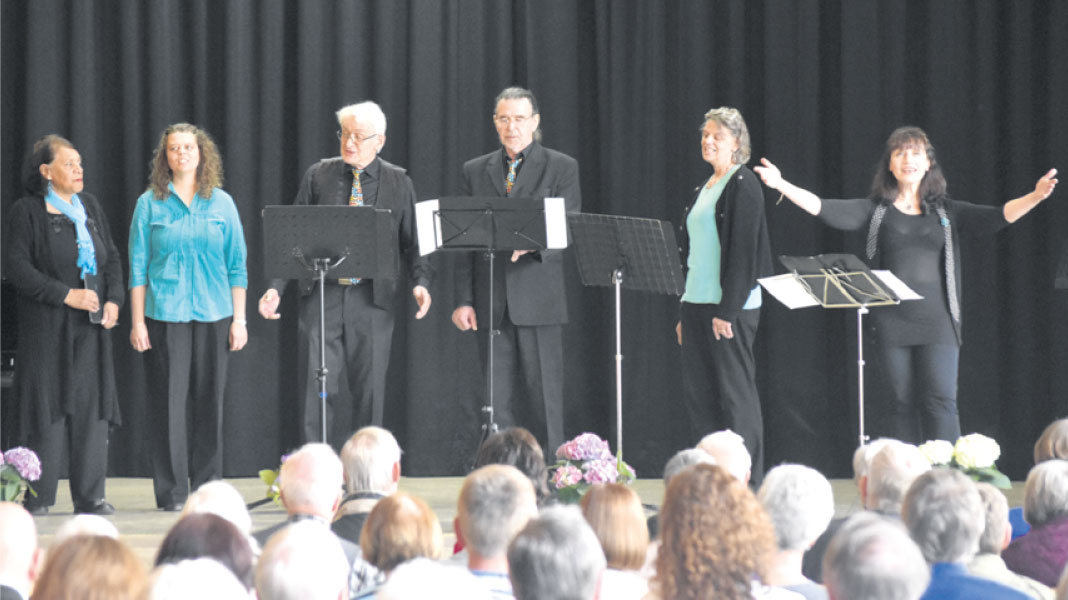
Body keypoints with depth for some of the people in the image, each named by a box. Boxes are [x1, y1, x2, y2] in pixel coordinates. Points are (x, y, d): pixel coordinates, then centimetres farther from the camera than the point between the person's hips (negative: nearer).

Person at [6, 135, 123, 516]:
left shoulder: (90, 208, 14)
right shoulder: (27, 212, -4)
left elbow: (112, 257, 15)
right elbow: (18, 267, -11)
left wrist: (114, 299, -1)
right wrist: (66, 295, -17)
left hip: (91, 327, 5)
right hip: (48, 328, -5)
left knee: (92, 406, 2)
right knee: (49, 408, -4)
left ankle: (90, 497, 7)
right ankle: (38, 496, 3)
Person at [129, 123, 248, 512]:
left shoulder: (221, 203, 8)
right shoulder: (151, 204, 4)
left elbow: (237, 264, 9)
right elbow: (138, 266, 3)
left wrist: (239, 319, 3)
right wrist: (137, 322, -3)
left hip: (213, 316, 2)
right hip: (165, 315, -2)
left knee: (209, 403, 3)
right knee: (169, 403, -3)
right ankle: (171, 491, 2)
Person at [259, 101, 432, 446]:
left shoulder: (398, 182, 6)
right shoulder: (318, 176, 7)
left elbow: (413, 241, 5)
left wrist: (421, 282, -13)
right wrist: (276, 288, -2)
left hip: (372, 301, 0)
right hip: (321, 297, 0)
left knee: (369, 391, 3)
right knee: (315, 391, -4)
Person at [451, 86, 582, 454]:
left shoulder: (562, 168, 5)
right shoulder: (475, 171, 13)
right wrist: (463, 300, 1)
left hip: (539, 299, -3)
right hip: (491, 303, 3)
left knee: (544, 396, -3)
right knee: (498, 399, 3)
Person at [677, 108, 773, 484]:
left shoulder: (743, 186, -9)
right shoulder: (704, 188, 17)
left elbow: (743, 250, -15)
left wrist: (727, 311, -20)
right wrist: (685, 312, 16)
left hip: (730, 307, -9)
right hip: (698, 302, 9)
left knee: (734, 393, -4)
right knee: (697, 394, 7)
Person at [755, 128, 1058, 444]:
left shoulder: (946, 212, 9)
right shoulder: (876, 210, 8)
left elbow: (996, 217, -1)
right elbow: (827, 210, -2)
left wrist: (1035, 197, -18)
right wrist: (781, 185, -14)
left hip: (937, 321, -1)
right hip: (893, 322, 1)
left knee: (941, 401, -9)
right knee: (903, 403, 2)